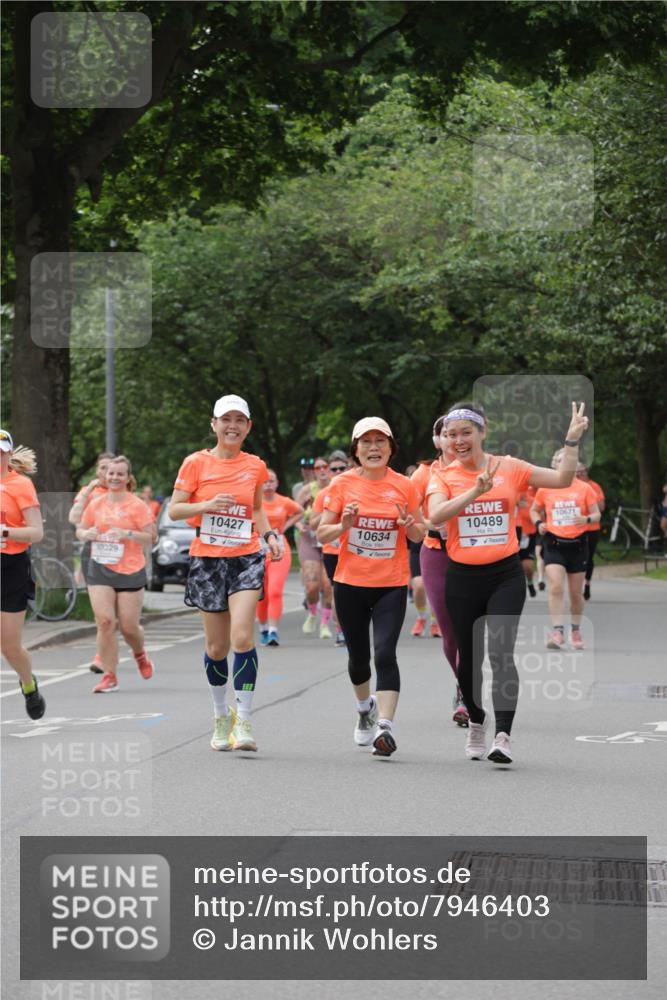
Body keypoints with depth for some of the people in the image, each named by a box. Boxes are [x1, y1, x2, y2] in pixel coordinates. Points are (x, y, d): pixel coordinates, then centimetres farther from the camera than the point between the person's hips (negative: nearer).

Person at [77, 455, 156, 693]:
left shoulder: (137, 505, -3)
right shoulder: (95, 504, 7)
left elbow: (149, 536, -7)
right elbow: (80, 530, 16)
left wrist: (127, 533, -23)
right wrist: (86, 534, -7)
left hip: (130, 571, -2)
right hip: (100, 569, 2)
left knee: (129, 626, 1)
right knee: (104, 621, -11)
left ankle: (140, 655, 37)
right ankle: (109, 676, -4)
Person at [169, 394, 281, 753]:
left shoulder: (255, 467, 6)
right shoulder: (196, 463, -2)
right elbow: (174, 510, -2)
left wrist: (270, 535, 3)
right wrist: (208, 505, -18)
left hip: (246, 558, 0)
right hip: (207, 560, 0)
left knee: (242, 638, -17)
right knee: (216, 646, 6)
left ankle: (242, 720, -13)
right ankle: (221, 717, 26)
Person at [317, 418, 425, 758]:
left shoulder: (404, 486, 0)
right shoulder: (342, 484, -1)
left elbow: (419, 534, 9)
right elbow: (322, 534, 1)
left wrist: (409, 525, -14)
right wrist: (343, 525, -19)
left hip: (392, 584, -1)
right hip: (350, 583, 1)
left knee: (385, 654, -17)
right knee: (358, 656, 13)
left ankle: (385, 726, -20)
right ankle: (365, 707, 42)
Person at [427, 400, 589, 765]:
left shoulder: (509, 468, 2)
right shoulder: (444, 476, 0)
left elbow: (562, 479, 1)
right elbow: (436, 515, -20)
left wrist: (572, 440, -8)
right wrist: (475, 491, -30)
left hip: (505, 574, -1)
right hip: (463, 577, 1)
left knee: (501, 652, -17)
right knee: (469, 657, 12)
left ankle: (503, 735, -19)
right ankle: (476, 724, 35)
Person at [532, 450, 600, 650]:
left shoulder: (584, 488, 0)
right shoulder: (545, 489, 2)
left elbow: (597, 514, 3)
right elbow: (534, 510, 15)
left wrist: (587, 519, -19)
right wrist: (539, 523, -5)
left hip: (578, 543, 1)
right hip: (554, 543, -1)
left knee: (576, 592, 9)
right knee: (555, 587, -17)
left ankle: (576, 630, 27)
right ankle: (557, 631, -19)